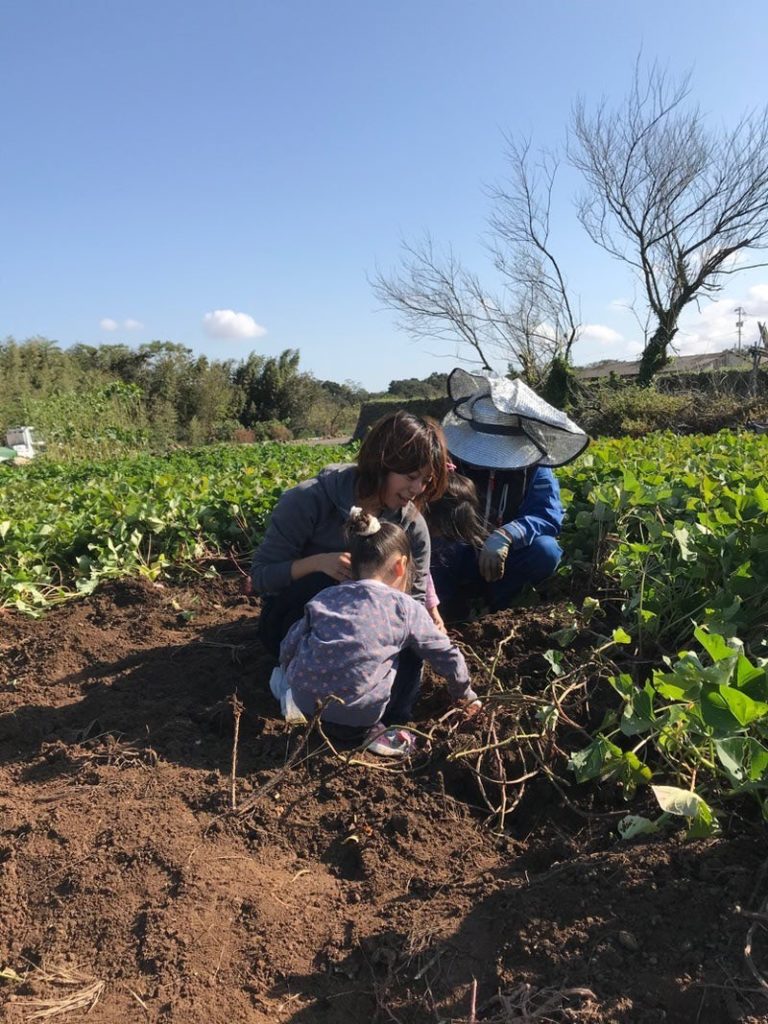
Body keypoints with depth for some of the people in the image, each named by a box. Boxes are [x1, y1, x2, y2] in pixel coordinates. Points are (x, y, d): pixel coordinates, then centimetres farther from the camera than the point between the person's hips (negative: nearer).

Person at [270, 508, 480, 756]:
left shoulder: (324, 597, 9)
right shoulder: (407, 608, 1)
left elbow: (290, 646, 14)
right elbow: (446, 655, 8)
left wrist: (289, 678, 34)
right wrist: (464, 694, 26)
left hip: (305, 701, 4)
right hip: (359, 711, -4)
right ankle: (366, 730, 9)